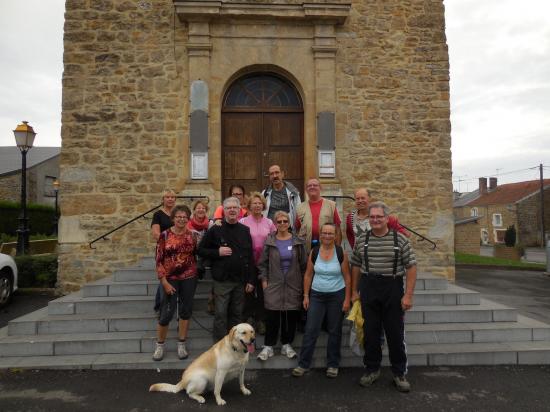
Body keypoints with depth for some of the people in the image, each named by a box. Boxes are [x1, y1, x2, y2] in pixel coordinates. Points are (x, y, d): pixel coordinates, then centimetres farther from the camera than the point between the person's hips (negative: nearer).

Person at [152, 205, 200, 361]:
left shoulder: (192, 235, 1)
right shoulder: (165, 235, -6)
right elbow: (159, 260, -7)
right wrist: (165, 282, -11)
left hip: (189, 278, 3)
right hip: (170, 279, -2)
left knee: (185, 311, 10)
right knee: (166, 313, 1)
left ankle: (181, 344, 25)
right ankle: (159, 345, 23)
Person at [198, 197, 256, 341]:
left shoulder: (245, 230, 7)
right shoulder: (215, 229, -2)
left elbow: (250, 257, 7)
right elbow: (201, 250, 1)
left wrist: (251, 280, 3)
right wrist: (218, 252, -14)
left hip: (241, 280, 3)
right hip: (222, 280, -3)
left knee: (237, 314, 13)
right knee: (221, 314, 1)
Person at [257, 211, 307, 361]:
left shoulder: (297, 242, 2)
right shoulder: (269, 241, 0)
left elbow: (303, 264, 6)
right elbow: (263, 263, 4)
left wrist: (303, 283, 4)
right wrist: (264, 280, -2)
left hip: (293, 285, 1)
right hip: (274, 285, -1)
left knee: (291, 316, 7)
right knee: (272, 317, 0)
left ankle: (287, 345, 23)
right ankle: (268, 346, 14)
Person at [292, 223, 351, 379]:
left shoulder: (341, 253, -7)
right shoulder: (314, 252, -2)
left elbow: (347, 277, -4)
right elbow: (308, 275, 3)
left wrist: (347, 299, -6)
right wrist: (306, 296, 1)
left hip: (337, 296, -1)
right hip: (316, 295, 1)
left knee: (334, 331, 10)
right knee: (310, 330, 2)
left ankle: (333, 365, 25)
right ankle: (303, 364, 13)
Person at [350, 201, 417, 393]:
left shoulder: (400, 239, -4)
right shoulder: (361, 240, 4)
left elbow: (411, 267, -5)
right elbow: (356, 266, 11)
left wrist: (408, 295, -10)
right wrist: (354, 291, 10)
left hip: (393, 290, -2)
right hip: (368, 290, 2)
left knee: (396, 333, 6)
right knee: (370, 332, 10)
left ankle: (399, 373, 22)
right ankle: (372, 369, 26)